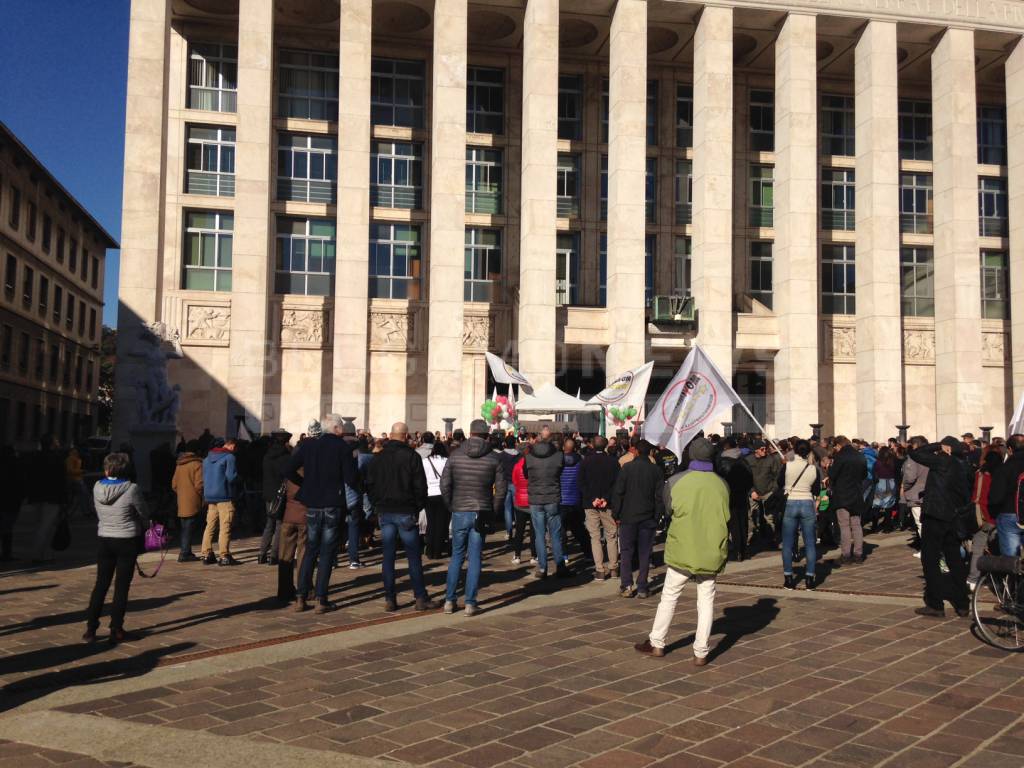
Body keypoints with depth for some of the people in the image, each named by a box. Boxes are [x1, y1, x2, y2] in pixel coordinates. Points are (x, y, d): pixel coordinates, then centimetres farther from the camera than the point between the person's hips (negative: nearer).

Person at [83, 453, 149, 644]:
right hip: (127, 541, -3)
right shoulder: (131, 489, -15)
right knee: (122, 586, 4)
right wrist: (139, 527, 17)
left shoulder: (97, 488, -4)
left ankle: (90, 628, 14)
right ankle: (116, 630, 6)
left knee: (101, 584, 14)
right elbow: (144, 515, -3)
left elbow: (98, 513, 5)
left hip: (103, 540, 3)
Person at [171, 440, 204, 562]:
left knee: (184, 528, 14)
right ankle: (185, 554, -5)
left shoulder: (179, 464, 11)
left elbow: (174, 484, 13)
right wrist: (203, 497, 0)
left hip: (181, 502, 7)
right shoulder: (197, 464, -11)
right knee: (188, 528, -4)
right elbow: (199, 485, -15)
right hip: (193, 503, -7)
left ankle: (186, 552, 19)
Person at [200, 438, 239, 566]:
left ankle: (206, 554, 12)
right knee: (225, 527, -5)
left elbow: (204, 477, 19)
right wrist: (237, 474, 6)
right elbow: (231, 477, -13)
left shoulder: (207, 458, 17)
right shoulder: (229, 457, -7)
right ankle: (223, 555, -6)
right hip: (225, 497, -7)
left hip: (209, 497, 7)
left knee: (210, 526, 11)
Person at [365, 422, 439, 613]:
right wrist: (419, 506, 3)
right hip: (406, 512, -4)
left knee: (388, 557, 7)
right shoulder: (412, 456, -8)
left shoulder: (379, 457, 6)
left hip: (385, 512, 4)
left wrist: (378, 505, 14)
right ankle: (421, 599, 5)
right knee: (414, 556, 2)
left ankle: (390, 600, 8)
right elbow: (420, 485, -9)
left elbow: (370, 484, 8)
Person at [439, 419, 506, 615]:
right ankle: (470, 603, 4)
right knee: (475, 558, 4)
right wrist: (494, 511, 8)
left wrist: (452, 506, 10)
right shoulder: (493, 459, -2)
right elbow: (500, 489, -3)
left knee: (456, 556, 12)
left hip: (459, 513, 1)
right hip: (481, 514, -1)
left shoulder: (455, 456, -1)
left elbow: (445, 485, -1)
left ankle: (449, 600, 13)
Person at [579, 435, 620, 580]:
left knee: (595, 537, 4)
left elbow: (581, 484, -6)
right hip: (608, 505, 0)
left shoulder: (585, 462, -2)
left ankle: (600, 570, 0)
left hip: (591, 504, 0)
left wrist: (592, 499, -8)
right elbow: (617, 484, -6)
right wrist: (606, 498, -10)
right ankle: (613, 568, 12)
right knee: (611, 537, 11)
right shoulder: (613, 462, -2)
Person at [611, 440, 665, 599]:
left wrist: (616, 514, 1)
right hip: (648, 518, 1)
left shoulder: (627, 468, -6)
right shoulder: (657, 470, 0)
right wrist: (657, 517, 7)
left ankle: (626, 585, 0)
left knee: (626, 552, 7)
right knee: (645, 553, 7)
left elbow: (618, 493, -6)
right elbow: (660, 496, 0)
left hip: (628, 517, -1)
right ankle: (642, 587, 6)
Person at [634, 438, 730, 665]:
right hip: (711, 552, 1)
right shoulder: (722, 484, -3)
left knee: (669, 596, 12)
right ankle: (701, 652, 9)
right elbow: (725, 518, 10)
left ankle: (657, 643, 20)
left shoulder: (676, 481, -8)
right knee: (706, 599, 9)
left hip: (682, 550, -1)